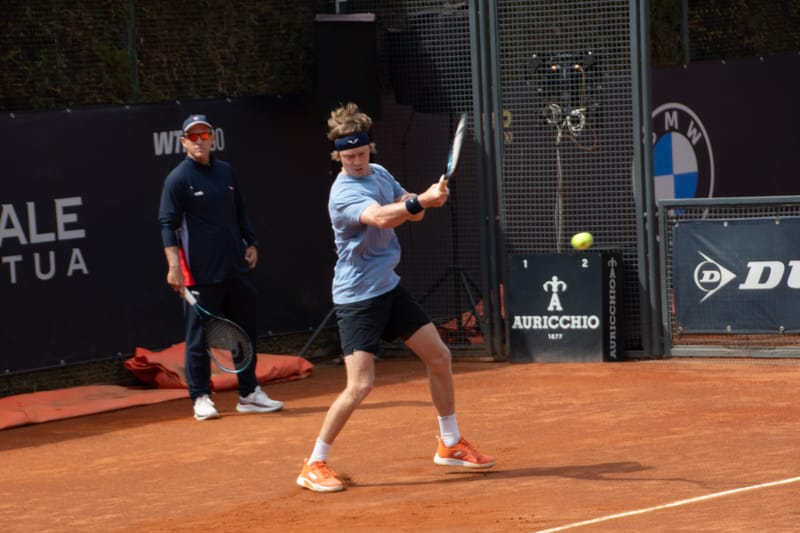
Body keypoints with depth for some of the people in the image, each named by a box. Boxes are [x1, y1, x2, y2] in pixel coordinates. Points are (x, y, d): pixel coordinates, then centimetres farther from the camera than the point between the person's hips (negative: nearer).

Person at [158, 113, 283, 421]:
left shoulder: (225, 172, 11)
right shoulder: (178, 179, -8)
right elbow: (168, 224, -13)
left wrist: (251, 244, 13)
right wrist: (174, 265, -21)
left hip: (236, 269, 7)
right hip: (201, 275, -6)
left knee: (246, 331, 11)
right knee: (199, 337, 0)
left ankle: (249, 394, 21)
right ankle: (201, 398, 9)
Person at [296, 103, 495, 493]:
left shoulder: (379, 174, 5)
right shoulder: (344, 193, -21)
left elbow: (412, 213, 13)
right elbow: (380, 218, -40)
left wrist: (419, 203, -11)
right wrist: (419, 202, -55)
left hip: (389, 287, 9)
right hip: (357, 296, -8)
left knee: (439, 357, 11)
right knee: (360, 385, -15)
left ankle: (451, 445, 27)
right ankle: (314, 466, -3)